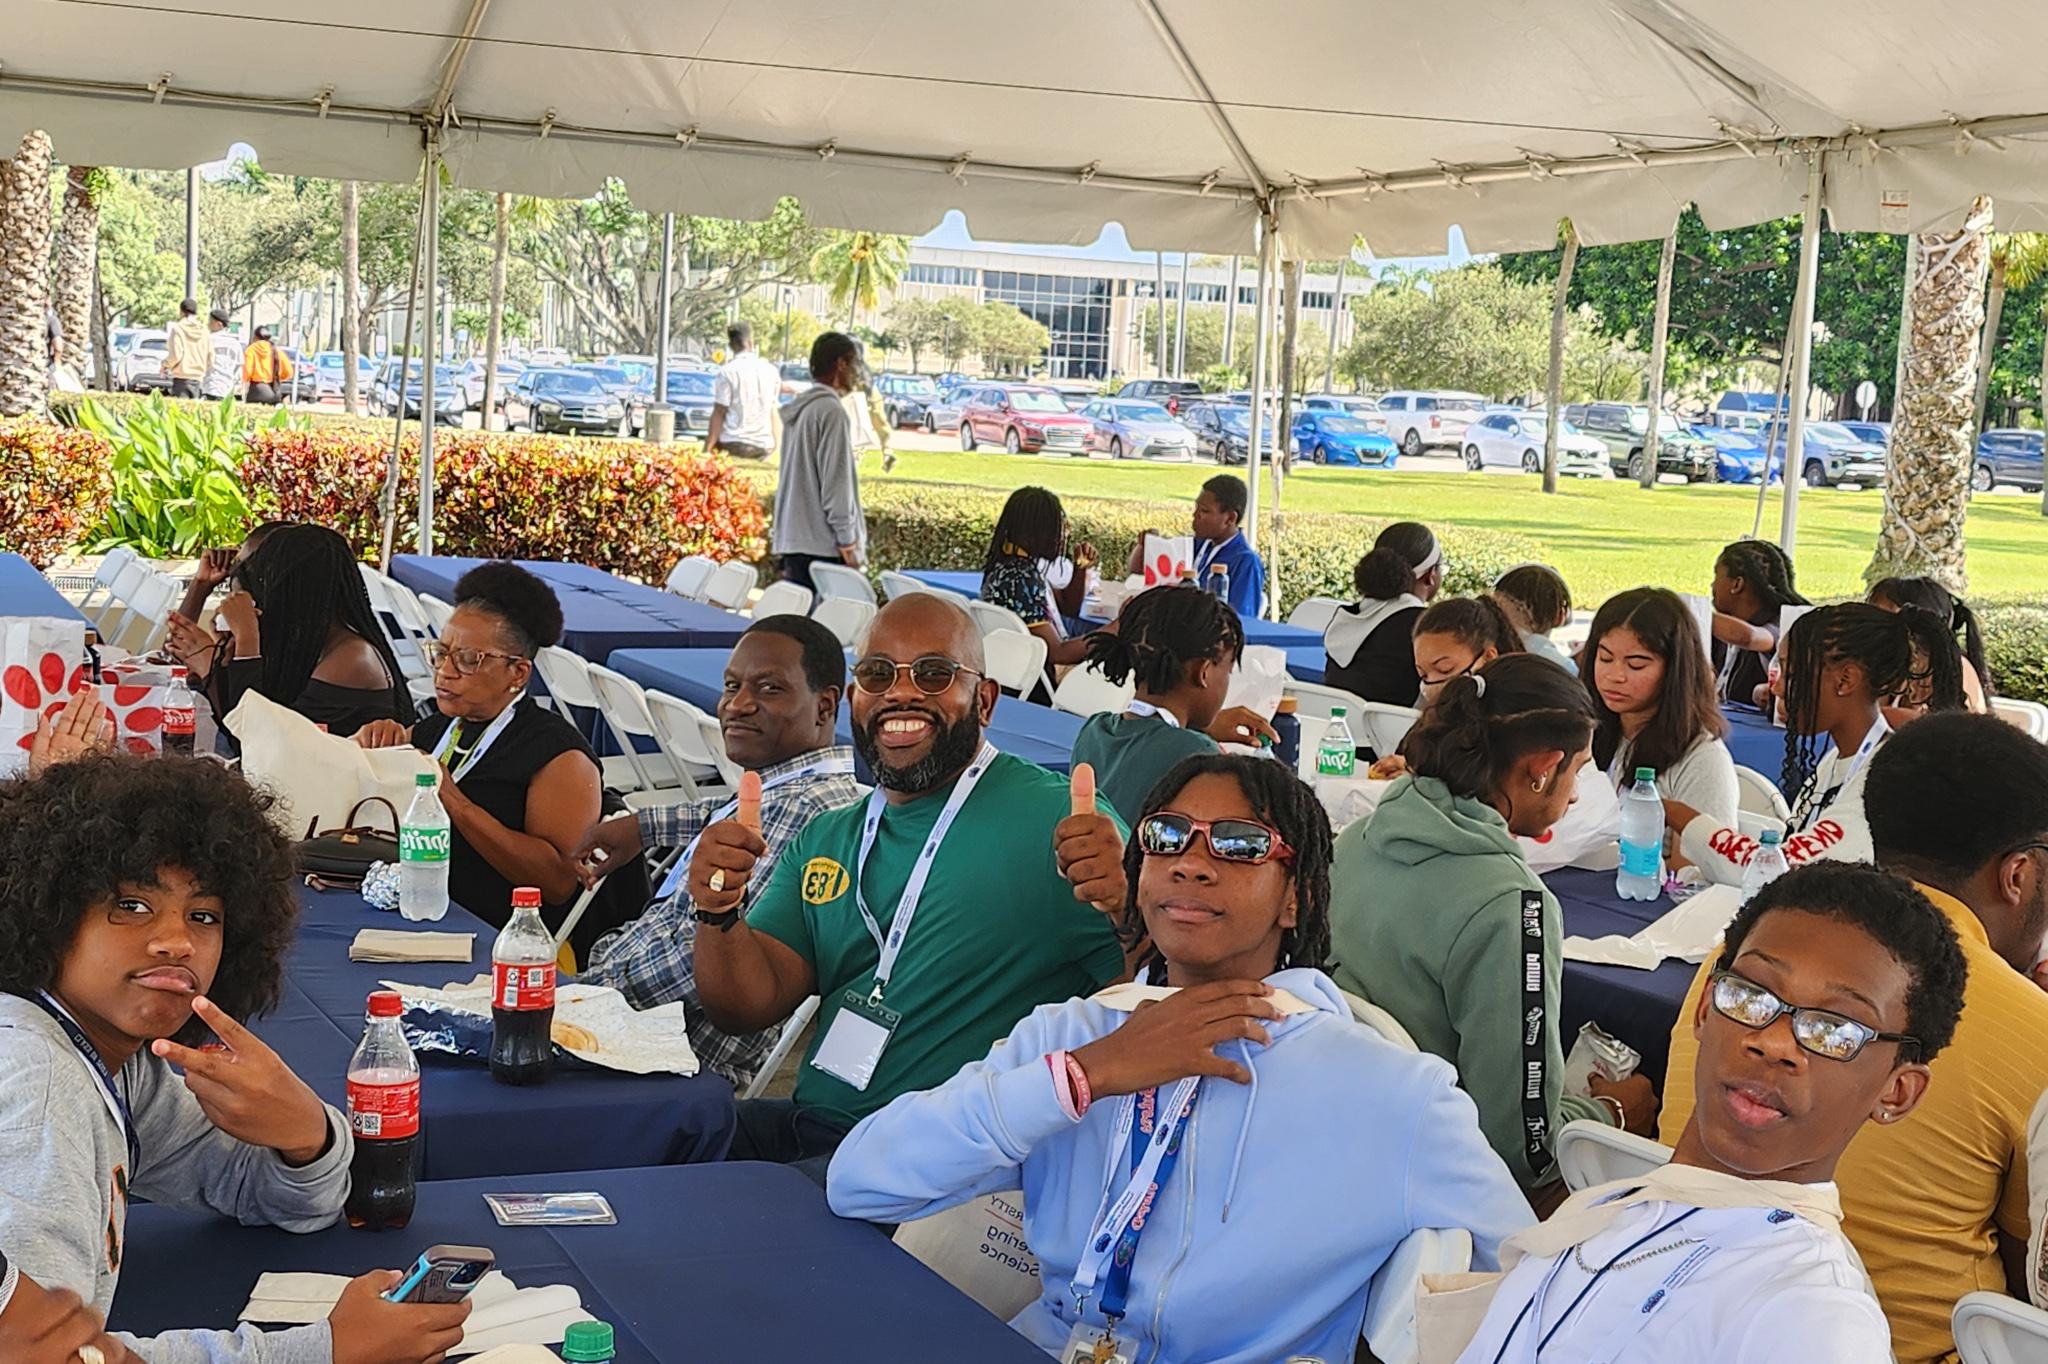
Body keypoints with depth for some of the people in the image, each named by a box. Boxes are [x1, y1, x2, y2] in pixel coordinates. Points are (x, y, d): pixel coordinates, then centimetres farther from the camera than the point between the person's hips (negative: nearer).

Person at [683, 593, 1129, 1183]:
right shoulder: (825, 839, 16)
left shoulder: (1054, 819, -6)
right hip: (806, 1126, 7)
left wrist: (1127, 907, -31)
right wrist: (719, 913, -11)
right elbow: (750, 1008, 8)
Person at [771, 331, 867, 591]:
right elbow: (836, 481, -15)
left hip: (792, 540, 9)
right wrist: (848, 540, -14)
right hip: (824, 544, -9)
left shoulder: (798, 409, 17)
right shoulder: (831, 411, -12)